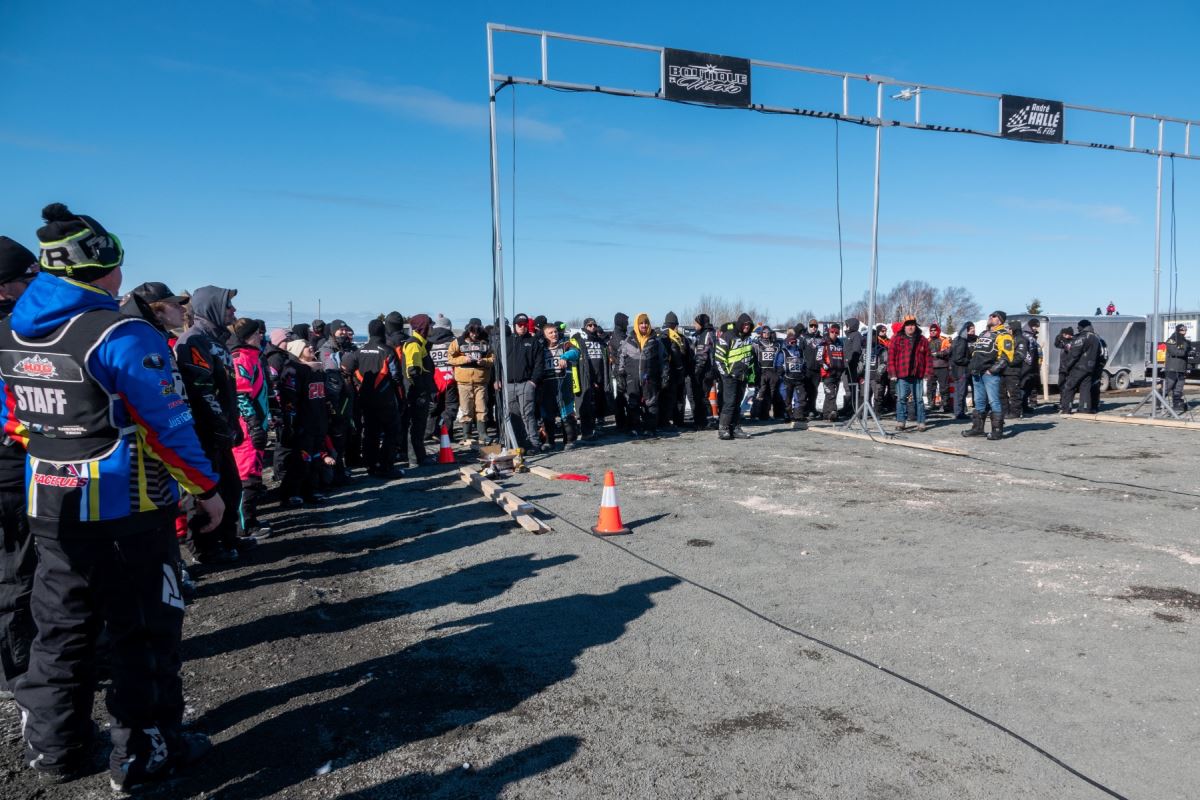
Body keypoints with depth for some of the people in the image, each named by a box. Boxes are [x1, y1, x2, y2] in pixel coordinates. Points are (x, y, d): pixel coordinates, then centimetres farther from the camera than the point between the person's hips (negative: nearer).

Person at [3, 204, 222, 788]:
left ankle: (52, 748, 33)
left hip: (49, 505, 7)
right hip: (126, 510, -7)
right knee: (141, 630, 6)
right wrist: (206, 489, -8)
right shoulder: (121, 336, -19)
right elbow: (169, 425, -18)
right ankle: (142, 753, 17)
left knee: (60, 625, 20)